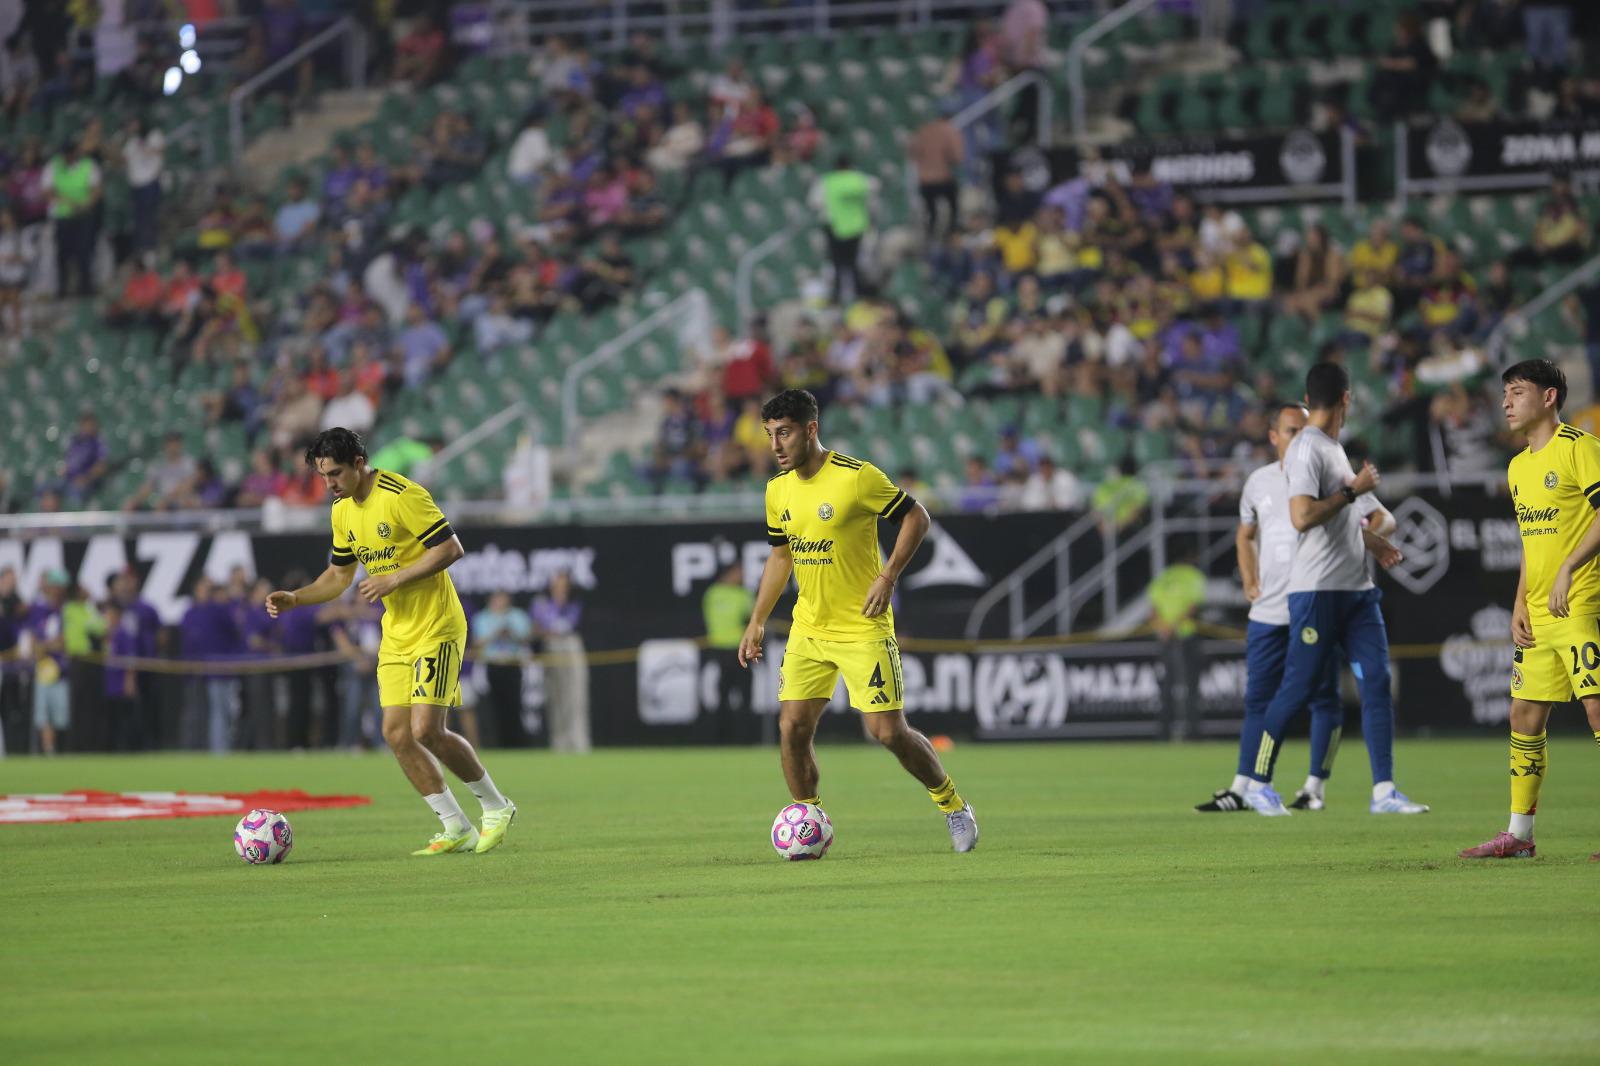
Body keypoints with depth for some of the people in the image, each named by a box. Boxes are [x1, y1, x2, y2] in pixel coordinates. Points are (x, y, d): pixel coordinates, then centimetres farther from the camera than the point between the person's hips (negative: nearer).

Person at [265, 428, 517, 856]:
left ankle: (496, 807, 7)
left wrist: (393, 580, -23)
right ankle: (457, 829, 7)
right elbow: (338, 575, 19)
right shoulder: (342, 511, 8)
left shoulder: (401, 496, -18)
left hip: (436, 628, -8)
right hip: (396, 634, 8)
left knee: (426, 730, -14)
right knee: (397, 734, -1)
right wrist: (294, 598, 3)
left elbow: (451, 548, -20)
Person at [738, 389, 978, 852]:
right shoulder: (778, 490, 5)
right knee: (792, 726, -6)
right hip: (808, 628, 6)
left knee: (888, 731, -7)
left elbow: (916, 517, -7)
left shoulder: (857, 477, -15)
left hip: (864, 628, -6)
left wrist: (888, 576, -16)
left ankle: (952, 805, 16)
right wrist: (757, 621, 13)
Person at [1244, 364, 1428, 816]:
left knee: (1377, 680, -2)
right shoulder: (1307, 448, -12)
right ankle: (1258, 783, 11)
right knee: (1299, 688, -3)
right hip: (1317, 589, -9)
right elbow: (1303, 517, -23)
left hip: (1355, 588, 9)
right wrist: (1353, 490, -16)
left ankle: (1384, 791, -4)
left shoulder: (1333, 448, 18)